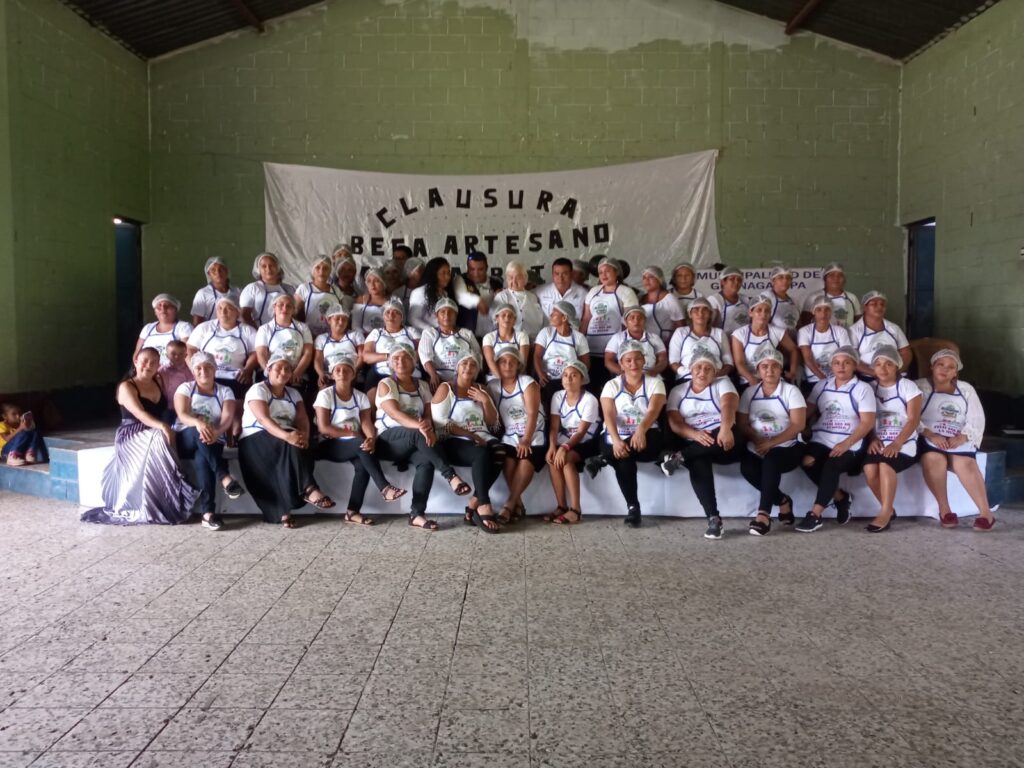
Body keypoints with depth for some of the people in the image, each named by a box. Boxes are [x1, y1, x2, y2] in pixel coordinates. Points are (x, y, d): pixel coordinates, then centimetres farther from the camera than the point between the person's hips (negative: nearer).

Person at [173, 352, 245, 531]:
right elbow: (182, 415, -10)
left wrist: (216, 432, -32)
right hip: (185, 439, 0)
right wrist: (198, 423, -34)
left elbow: (227, 418, -8)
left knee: (202, 459, -36)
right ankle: (224, 477, -46)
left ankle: (208, 512, -43)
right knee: (198, 433, -37)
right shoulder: (185, 388, 8)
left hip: (213, 442, 0)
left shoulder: (225, 392, 9)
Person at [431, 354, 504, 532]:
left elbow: (493, 423, 16)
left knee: (499, 452, -30)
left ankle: (474, 505, -24)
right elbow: (440, 423, -7)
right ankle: (484, 508, -33)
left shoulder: (480, 390, 21)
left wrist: (485, 400, -1)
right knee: (482, 454, -35)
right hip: (454, 442, -5)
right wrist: (469, 435, -16)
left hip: (482, 439, 5)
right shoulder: (445, 388, 6)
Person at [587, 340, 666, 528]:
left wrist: (641, 430, -38)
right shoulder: (612, 385, 6)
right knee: (624, 459, -32)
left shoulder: (655, 383, 4)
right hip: (617, 438, 1)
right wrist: (616, 440, -31)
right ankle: (633, 508, -22)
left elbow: (653, 411, -15)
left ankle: (603, 459, -21)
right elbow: (609, 416, -10)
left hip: (646, 437, -1)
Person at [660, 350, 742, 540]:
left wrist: (726, 428, -35)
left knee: (721, 435, -37)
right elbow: (675, 423, 0)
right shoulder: (678, 391, 14)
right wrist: (695, 434, -22)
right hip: (694, 444, 1)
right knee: (698, 463, -34)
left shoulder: (723, 383, 10)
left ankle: (679, 457, -29)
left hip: (722, 441, -1)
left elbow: (728, 406, -12)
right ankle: (713, 518, -36)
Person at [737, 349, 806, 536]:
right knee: (747, 467, -28)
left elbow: (798, 425, -9)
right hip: (757, 447, 3)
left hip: (788, 448, -3)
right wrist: (758, 441, -18)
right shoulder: (749, 392, 10)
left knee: (771, 460, -35)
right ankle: (782, 501, -6)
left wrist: (771, 443, -20)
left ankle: (763, 514, -36)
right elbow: (742, 424, 3)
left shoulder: (791, 391, 1)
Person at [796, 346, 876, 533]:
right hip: (821, 440, 4)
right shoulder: (821, 386, 17)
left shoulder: (862, 389, 3)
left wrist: (846, 443, -19)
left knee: (831, 466, -32)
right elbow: (808, 412, 10)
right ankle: (840, 497, -5)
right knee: (807, 461, -27)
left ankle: (815, 515, -29)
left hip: (849, 446, -4)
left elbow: (867, 422, -6)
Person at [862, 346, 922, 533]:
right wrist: (872, 439, -11)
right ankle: (889, 510, -7)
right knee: (870, 469, -27)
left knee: (885, 465, -33)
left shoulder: (908, 386, 1)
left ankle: (885, 513, -23)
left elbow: (913, 420, -7)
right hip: (878, 443, 3)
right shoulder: (870, 388, 12)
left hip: (904, 443, -3)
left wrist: (896, 444, -19)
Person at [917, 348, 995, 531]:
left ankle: (985, 512, -28)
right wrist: (931, 435, -20)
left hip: (959, 440, 2)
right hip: (929, 439, -2)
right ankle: (944, 509, -21)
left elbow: (977, 420, 7)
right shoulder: (920, 386, 7)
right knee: (933, 459, -34)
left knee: (965, 464, -30)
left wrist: (961, 438, -13)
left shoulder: (966, 389, 17)